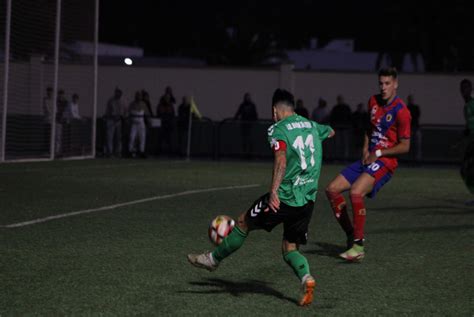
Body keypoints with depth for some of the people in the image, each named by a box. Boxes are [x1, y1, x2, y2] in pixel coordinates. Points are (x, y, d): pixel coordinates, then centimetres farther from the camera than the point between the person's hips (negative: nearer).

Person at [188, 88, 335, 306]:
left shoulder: (277, 129, -7)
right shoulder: (311, 125, 14)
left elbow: (281, 159, -25)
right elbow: (329, 132, 38)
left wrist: (274, 190, -34)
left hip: (284, 197, -6)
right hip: (307, 200, 6)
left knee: (243, 223, 15)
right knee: (290, 249, 12)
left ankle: (213, 259, 31)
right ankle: (306, 278, -17)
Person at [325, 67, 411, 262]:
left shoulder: (401, 111, -12)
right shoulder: (374, 101, 10)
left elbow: (405, 146, -11)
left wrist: (378, 154, -12)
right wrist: (366, 149, 9)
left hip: (385, 162, -9)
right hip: (369, 158, 9)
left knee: (356, 192, -30)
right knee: (332, 189, 2)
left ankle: (358, 247, -23)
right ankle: (351, 236, 10)